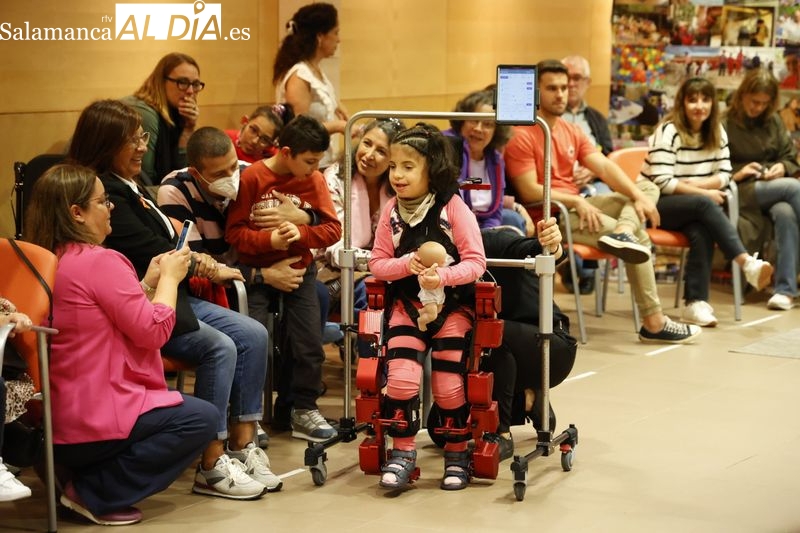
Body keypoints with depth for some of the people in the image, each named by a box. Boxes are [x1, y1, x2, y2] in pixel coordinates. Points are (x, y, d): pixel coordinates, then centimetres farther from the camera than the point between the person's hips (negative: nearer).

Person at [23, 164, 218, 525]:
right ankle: (95, 493, -5)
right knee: (202, 418, 0)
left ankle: (82, 474, 8)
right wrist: (169, 278, 0)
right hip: (95, 419, -10)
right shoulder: (100, 261, -19)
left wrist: (148, 282, 12)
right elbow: (154, 331, -14)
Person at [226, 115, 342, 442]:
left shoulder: (314, 180, -2)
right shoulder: (252, 177, -10)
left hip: (298, 269, 3)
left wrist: (300, 234, -21)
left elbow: (333, 229, -4)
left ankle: (303, 409, 16)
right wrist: (268, 240, -24)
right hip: (257, 269, -3)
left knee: (309, 342, -1)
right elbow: (234, 232, -9)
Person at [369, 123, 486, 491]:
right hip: (407, 304, 3)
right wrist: (406, 264, -18)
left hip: (452, 305, -3)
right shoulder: (392, 211, 0)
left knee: (449, 383, -3)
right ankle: (402, 453, 1)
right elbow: (377, 263, 2)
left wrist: (443, 276, -30)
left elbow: (476, 261, -14)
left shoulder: (453, 207, -12)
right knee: (401, 376, -14)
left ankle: (457, 454, 18)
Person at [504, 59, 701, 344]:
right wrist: (576, 200, -23)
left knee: (647, 187, 2)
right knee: (639, 238, -17)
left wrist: (638, 196, -11)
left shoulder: (571, 131, 14)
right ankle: (653, 323, -14)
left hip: (577, 205, 9)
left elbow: (605, 167, 4)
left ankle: (623, 232, -30)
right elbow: (529, 191, -17)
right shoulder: (521, 136, -10)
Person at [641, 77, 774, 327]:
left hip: (693, 209, 5)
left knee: (701, 231, -30)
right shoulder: (668, 132, -11)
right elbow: (662, 182, -19)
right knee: (705, 204, -33)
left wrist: (693, 183, -14)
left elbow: (724, 175, 3)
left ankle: (695, 303, -31)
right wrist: (704, 192, -18)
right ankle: (747, 263, -39)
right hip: (657, 206, -5)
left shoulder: (716, 132, 8)